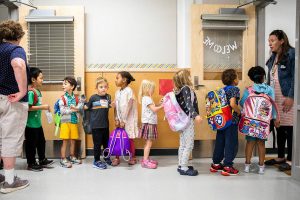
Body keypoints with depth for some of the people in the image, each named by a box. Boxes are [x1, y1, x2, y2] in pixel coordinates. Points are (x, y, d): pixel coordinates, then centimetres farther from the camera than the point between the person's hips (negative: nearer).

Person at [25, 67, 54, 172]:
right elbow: (28, 108, -25)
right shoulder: (30, 92, -18)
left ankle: (42, 160, 33)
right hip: (31, 123, -9)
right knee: (31, 144, 5)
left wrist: (44, 108, 6)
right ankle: (31, 164, 18)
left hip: (38, 122, 9)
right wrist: (42, 107, -23)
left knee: (41, 142, 18)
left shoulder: (38, 91, 9)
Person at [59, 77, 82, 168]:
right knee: (65, 141, -1)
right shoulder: (62, 98, -6)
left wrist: (75, 108, -18)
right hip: (65, 122, -4)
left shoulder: (76, 98, 5)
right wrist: (73, 110, -15)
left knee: (73, 140, 12)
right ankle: (63, 159, 8)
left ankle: (72, 157, 27)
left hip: (74, 121, 4)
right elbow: (62, 111, -14)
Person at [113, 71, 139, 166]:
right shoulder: (117, 92, 8)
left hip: (128, 120, -6)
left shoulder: (129, 91, -13)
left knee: (130, 139, 4)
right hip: (120, 119, 6)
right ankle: (117, 158, 16)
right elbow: (116, 107, 6)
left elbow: (127, 107, -16)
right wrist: (117, 119, -2)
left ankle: (133, 157, 20)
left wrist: (123, 121, -16)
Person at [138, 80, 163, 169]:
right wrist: (162, 106, -11)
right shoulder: (147, 98, -15)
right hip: (148, 123, -10)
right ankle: (145, 161, -2)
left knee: (148, 142, 14)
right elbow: (154, 109, -19)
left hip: (150, 123, 10)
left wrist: (159, 104, 6)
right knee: (149, 143, -7)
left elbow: (153, 108, 13)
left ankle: (146, 159, 22)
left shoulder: (147, 98, 16)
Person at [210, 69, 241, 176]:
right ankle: (227, 167, 6)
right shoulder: (235, 89, -11)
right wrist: (239, 112, -10)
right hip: (232, 120, -7)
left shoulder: (222, 90, 10)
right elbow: (232, 104, -25)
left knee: (220, 142, 14)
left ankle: (216, 163, 23)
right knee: (231, 143, 2)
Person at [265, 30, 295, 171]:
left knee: (289, 129, -1)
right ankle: (280, 157, 23)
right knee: (279, 128, 12)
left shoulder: (291, 54, -7)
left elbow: (295, 77, -12)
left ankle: (290, 160, 8)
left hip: (287, 97, -7)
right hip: (274, 98, 7)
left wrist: (291, 97, -17)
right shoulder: (273, 57, 16)